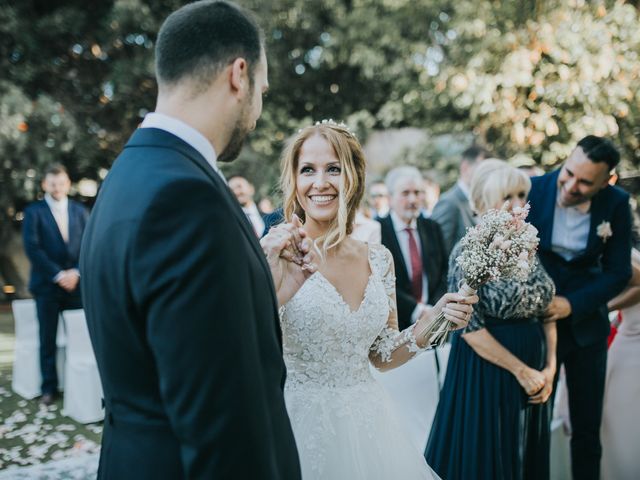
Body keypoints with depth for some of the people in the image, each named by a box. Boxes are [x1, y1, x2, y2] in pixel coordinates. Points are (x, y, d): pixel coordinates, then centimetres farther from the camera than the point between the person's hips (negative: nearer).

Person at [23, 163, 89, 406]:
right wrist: (58, 274, -14)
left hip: (76, 283, 2)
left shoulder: (80, 211, 11)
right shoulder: (34, 211, 1)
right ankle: (49, 387, 12)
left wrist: (77, 272, -10)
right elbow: (32, 247, -8)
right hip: (47, 285, -2)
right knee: (48, 339, 3)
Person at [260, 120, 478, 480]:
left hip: (368, 426, 5)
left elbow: (382, 356, 10)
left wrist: (433, 321, -5)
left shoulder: (379, 259, 2)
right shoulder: (274, 255, -11)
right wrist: (273, 286, -31)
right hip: (303, 426, -4)